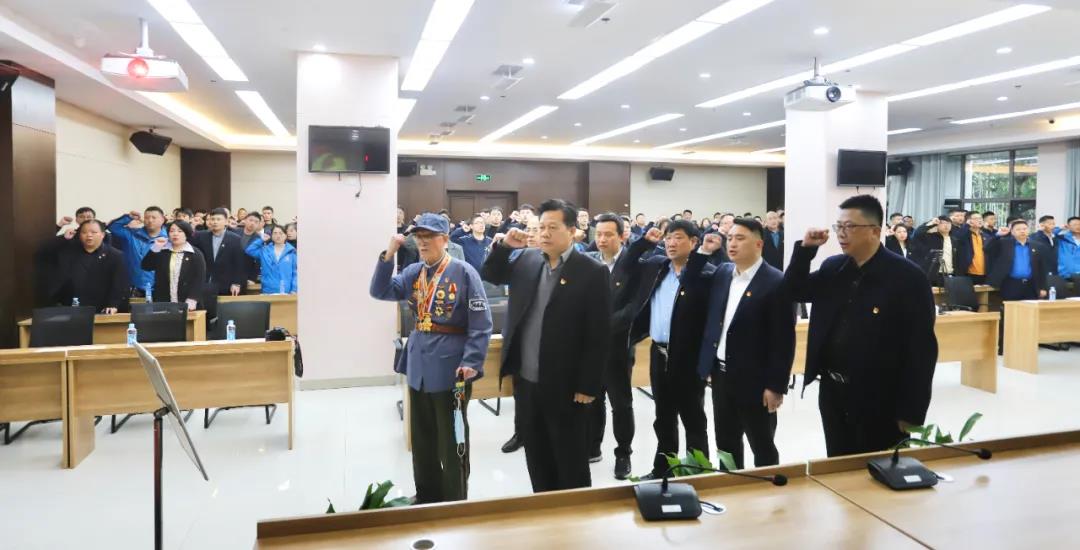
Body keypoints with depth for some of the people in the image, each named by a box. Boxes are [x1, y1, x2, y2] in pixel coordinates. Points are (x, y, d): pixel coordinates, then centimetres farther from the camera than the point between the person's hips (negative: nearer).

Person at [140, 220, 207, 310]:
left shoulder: (196, 254, 0)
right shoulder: (162, 252, 11)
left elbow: (199, 279, -7)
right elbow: (146, 266, 1)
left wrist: (191, 300, -18)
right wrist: (155, 248, -9)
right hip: (163, 304, 3)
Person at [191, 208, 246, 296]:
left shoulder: (235, 239, -2)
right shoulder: (201, 236, 8)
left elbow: (240, 263, -3)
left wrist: (237, 283, -9)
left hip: (225, 287, -2)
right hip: (204, 285, 2)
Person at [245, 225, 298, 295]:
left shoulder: (291, 252, 3)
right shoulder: (264, 250, 10)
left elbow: (295, 272, 0)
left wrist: (294, 290, -8)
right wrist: (261, 240, 1)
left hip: (286, 293, -2)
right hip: (268, 292, 2)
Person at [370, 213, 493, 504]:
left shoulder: (464, 272, -11)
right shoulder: (413, 272, 7)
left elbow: (481, 324, -14)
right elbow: (380, 291, 2)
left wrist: (471, 362, -21)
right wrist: (388, 256, -8)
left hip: (451, 368, -6)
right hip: (419, 366, 6)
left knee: (451, 442, 8)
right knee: (422, 440, 18)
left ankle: (455, 504, 24)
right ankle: (427, 498, 35)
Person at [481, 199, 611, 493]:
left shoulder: (592, 272, -12)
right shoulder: (526, 260, 5)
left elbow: (599, 336, -13)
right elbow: (490, 275, 17)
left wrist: (588, 387, -14)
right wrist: (504, 246, -2)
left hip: (566, 387, -5)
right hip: (526, 381, 6)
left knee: (571, 465, 9)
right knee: (537, 460, 19)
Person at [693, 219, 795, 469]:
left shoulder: (776, 282, -15)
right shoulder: (722, 273, 6)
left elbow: (783, 339, -15)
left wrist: (776, 385, -16)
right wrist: (703, 251, 3)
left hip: (754, 380, -6)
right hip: (721, 375, 7)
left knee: (762, 449, 11)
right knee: (726, 444, 19)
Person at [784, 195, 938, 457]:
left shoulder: (907, 277, -13)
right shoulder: (832, 268, 4)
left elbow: (921, 349, -14)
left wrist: (911, 413, -15)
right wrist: (805, 249, -3)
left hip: (880, 401, -5)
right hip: (832, 393, 5)